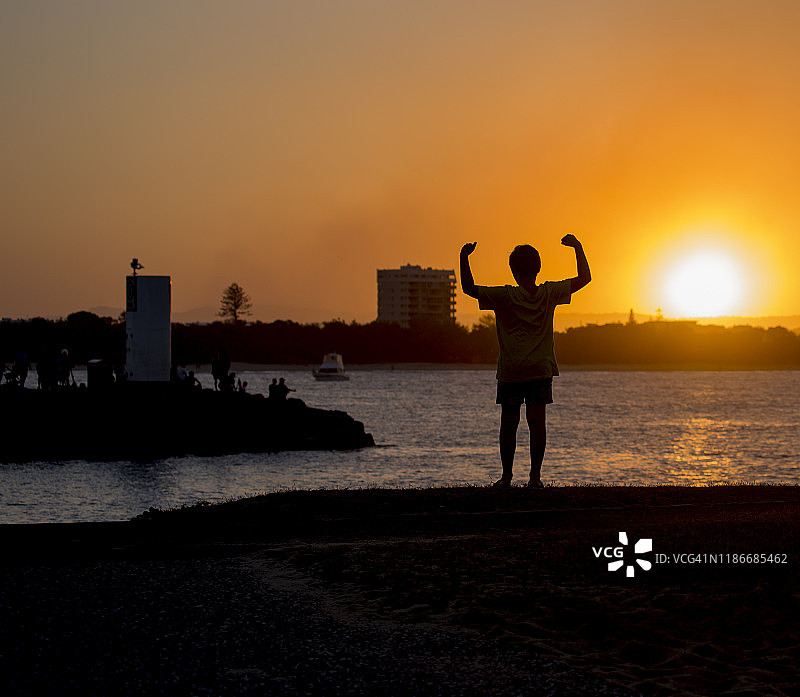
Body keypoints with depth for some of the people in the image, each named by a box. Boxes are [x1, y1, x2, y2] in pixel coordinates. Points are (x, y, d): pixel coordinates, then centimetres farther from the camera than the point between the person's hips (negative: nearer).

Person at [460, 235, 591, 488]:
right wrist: (578, 247, 17)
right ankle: (535, 475, -3)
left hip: (510, 370, -1)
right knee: (537, 421, 1)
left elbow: (469, 288, -7)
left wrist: (464, 258, -4)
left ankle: (507, 475, 6)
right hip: (541, 369, 2)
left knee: (509, 422, 5)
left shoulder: (505, 296, -5)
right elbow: (584, 277, 10)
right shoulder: (549, 293, 2)